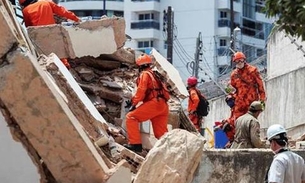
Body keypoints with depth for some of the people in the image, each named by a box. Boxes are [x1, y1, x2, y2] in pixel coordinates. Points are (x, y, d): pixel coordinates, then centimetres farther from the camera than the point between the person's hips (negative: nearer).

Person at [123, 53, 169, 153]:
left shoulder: (145, 74, 2)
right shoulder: (155, 74, 29)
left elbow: (141, 91, -10)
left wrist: (134, 104, -4)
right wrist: (134, 100, 28)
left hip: (154, 103, -9)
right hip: (163, 106, 9)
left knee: (131, 117, -6)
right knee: (161, 133, 11)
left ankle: (135, 143, -15)